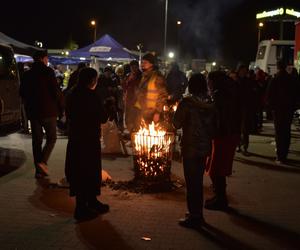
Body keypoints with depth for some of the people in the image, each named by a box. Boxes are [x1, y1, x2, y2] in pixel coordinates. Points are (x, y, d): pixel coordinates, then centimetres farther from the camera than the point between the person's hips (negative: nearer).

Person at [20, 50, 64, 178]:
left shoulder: (27, 74, 6)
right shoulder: (48, 72, -9)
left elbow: (22, 92, 12)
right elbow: (56, 91, -13)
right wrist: (61, 106, -2)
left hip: (33, 111, 5)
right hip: (48, 111, -4)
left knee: (36, 140, 10)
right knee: (51, 138, 9)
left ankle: (39, 170, 11)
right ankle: (43, 161, -10)